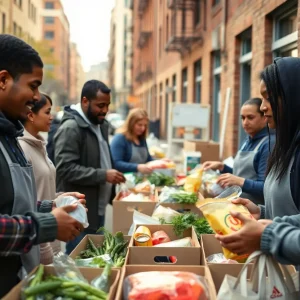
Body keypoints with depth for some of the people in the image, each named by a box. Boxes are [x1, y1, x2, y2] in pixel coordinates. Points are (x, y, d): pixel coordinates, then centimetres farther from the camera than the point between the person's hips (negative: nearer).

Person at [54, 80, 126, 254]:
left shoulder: (101, 125, 13)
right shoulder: (71, 128, -16)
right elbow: (66, 169, -23)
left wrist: (112, 193, 14)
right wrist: (103, 175, -25)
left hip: (98, 209, 9)